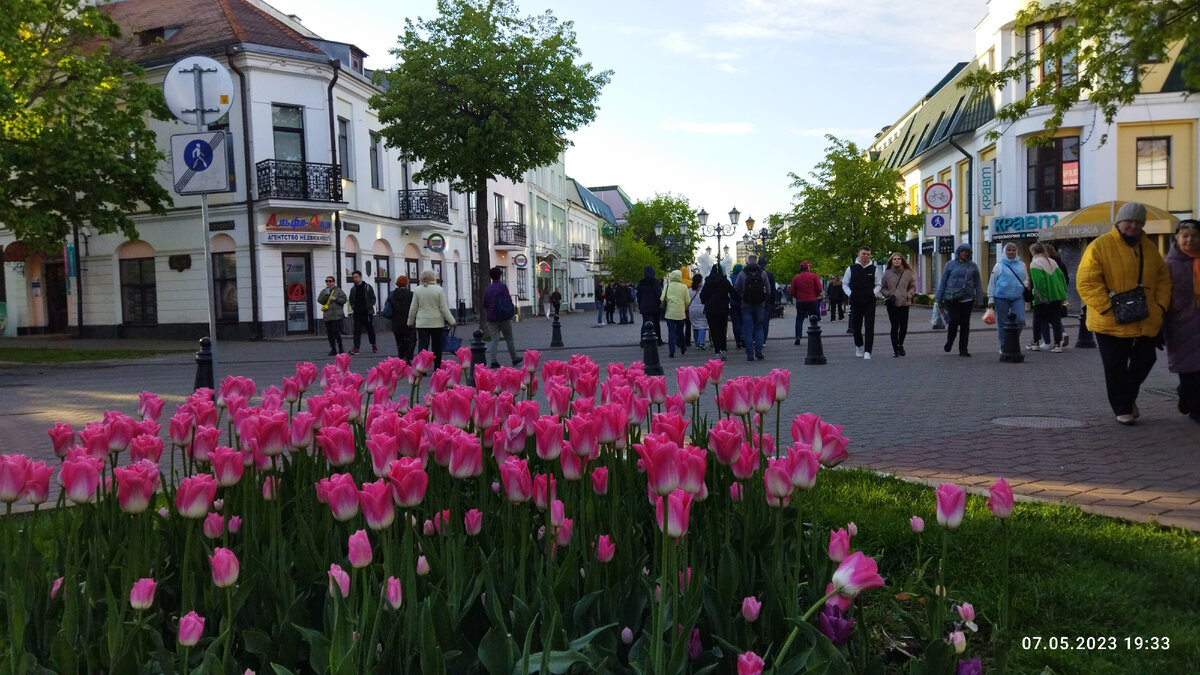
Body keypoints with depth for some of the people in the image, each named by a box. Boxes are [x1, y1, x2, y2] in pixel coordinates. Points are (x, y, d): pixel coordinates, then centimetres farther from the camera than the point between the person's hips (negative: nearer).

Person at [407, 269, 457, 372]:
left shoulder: (417, 290, 1)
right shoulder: (439, 290, -5)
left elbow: (413, 308, 4)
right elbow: (444, 308, -7)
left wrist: (410, 322, 16)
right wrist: (452, 321, -2)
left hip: (422, 324, 1)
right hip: (437, 323, -1)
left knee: (422, 345, -1)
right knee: (437, 347, 11)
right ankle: (437, 368, 20)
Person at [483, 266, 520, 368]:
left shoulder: (487, 289, 3)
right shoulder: (503, 287, -8)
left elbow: (484, 305, 6)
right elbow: (509, 301, -9)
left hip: (491, 318, 3)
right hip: (504, 317, -3)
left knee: (494, 340, 1)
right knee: (509, 339, 10)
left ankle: (493, 361, -10)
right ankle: (514, 359, 20)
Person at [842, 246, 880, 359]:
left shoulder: (873, 269, 6)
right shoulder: (851, 269, 3)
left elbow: (878, 285, 13)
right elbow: (845, 283, 11)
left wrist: (874, 293, -6)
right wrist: (850, 294, -5)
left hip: (870, 302, 0)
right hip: (856, 302, 1)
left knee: (869, 326, -9)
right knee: (856, 326, 10)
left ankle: (867, 351, -9)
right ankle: (859, 346, 33)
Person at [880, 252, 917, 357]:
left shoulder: (908, 273, 5)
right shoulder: (887, 273, 4)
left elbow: (913, 287, 12)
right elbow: (882, 288, 11)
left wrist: (908, 295, -4)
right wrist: (888, 295, -5)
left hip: (904, 303, 1)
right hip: (892, 304, -1)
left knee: (904, 327, -3)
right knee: (894, 327, -2)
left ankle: (900, 345, 24)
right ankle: (895, 349, 10)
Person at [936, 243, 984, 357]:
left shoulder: (973, 266, 9)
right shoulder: (950, 264, 5)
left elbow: (978, 283, 12)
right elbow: (943, 282, 8)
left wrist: (979, 298, 6)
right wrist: (939, 298, 5)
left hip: (967, 298, 2)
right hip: (952, 298, -2)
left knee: (965, 324, 3)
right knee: (954, 320, -12)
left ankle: (963, 349, 10)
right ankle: (949, 342, 14)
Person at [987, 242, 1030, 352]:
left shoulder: (1021, 264, 11)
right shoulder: (999, 265, 0)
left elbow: (1025, 279, 25)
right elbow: (992, 282, 2)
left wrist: (1025, 286, 6)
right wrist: (991, 298, 0)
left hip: (1018, 297, 2)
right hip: (1002, 297, -2)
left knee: (1020, 320, -8)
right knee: (1002, 322, 4)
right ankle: (1003, 345, 15)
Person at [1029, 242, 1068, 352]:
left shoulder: (1034, 264, -9)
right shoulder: (1052, 262, 12)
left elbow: (1038, 282, -19)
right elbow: (1062, 277, 11)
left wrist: (1042, 297, -19)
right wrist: (1063, 293, 12)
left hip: (1043, 298, -5)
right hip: (1057, 295, 6)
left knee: (1038, 319, 8)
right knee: (1056, 319, 6)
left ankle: (1036, 343, 15)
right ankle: (1058, 344, 1)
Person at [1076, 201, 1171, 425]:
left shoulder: (1150, 249, 11)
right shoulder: (1100, 246, -9)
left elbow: (1163, 279, 19)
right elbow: (1086, 282, -15)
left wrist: (1161, 305, 4)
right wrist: (1108, 307, -21)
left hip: (1146, 322, 6)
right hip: (1111, 323, -5)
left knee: (1144, 361, 13)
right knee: (1116, 369, 2)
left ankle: (1128, 396, 38)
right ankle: (1122, 409, 19)